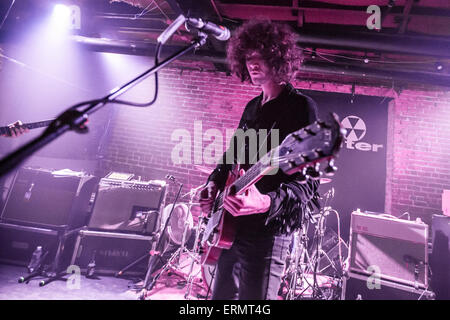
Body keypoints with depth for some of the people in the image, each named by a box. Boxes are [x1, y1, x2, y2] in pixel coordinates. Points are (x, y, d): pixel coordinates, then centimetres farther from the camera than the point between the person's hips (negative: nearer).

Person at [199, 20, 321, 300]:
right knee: (222, 295, 19)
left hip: (268, 229, -8)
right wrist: (214, 184, 5)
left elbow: (308, 181, -18)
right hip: (232, 226, 8)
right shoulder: (252, 107, 14)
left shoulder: (301, 107, -10)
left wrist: (268, 202, -34)